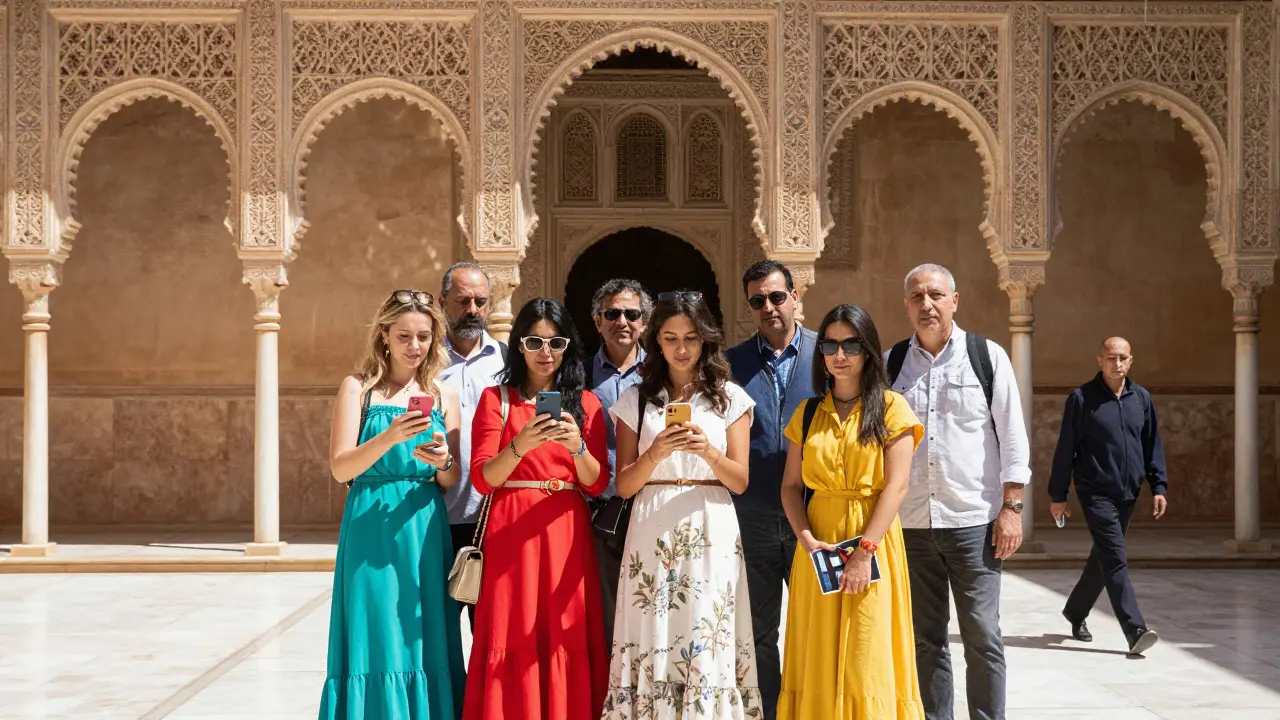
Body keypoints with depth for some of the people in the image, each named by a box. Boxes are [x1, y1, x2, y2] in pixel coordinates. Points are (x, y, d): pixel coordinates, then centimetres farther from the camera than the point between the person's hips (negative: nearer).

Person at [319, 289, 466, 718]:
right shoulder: (359, 388, 2)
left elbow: (452, 480, 9)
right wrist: (390, 437, -24)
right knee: (376, 642, -2)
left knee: (423, 643, 4)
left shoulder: (443, 396, 10)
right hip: (371, 527, -3)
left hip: (425, 532, 3)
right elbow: (340, 468, -8)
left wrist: (442, 461, -14)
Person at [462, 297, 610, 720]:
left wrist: (577, 446, -16)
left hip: (567, 534, 2)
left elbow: (596, 484, 3)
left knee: (566, 640, 0)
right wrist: (522, 445, -22)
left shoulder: (586, 403, 10)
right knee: (514, 643, -4)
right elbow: (482, 479, -5)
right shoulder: (496, 398, 5)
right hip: (511, 534, -2)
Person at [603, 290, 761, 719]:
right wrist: (656, 453, -16)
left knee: (707, 643, -4)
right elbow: (624, 486, 3)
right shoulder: (636, 400, 8)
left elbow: (740, 481, 2)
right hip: (653, 533, 1)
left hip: (710, 533, 0)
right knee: (653, 642, -2)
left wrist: (708, 451, -17)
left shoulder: (729, 397, 7)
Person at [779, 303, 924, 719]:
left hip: (873, 538, -3)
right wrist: (806, 538, -9)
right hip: (819, 543, 3)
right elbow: (791, 486, 8)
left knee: (866, 659, -2)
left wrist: (865, 551, -16)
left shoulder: (891, 408, -1)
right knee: (820, 658, 5)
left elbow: (896, 485, -9)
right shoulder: (808, 413, 10)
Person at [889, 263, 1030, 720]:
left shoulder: (987, 356, 1)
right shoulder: (892, 364, 7)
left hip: (973, 520, -2)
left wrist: (1011, 508, -6)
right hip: (910, 524, 3)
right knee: (925, 638, 9)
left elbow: (1013, 438, 0)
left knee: (982, 636, -1)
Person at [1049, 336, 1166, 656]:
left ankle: (1076, 611, 33)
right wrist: (1058, 495, -3)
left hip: (1128, 493, 5)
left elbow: (1152, 444, 13)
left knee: (1103, 558, 14)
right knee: (1115, 560, -13)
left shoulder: (1141, 398, 7)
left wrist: (1158, 486, 6)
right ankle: (1135, 630, -18)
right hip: (1095, 492, -5)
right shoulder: (1082, 398, -6)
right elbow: (1065, 449, -3)